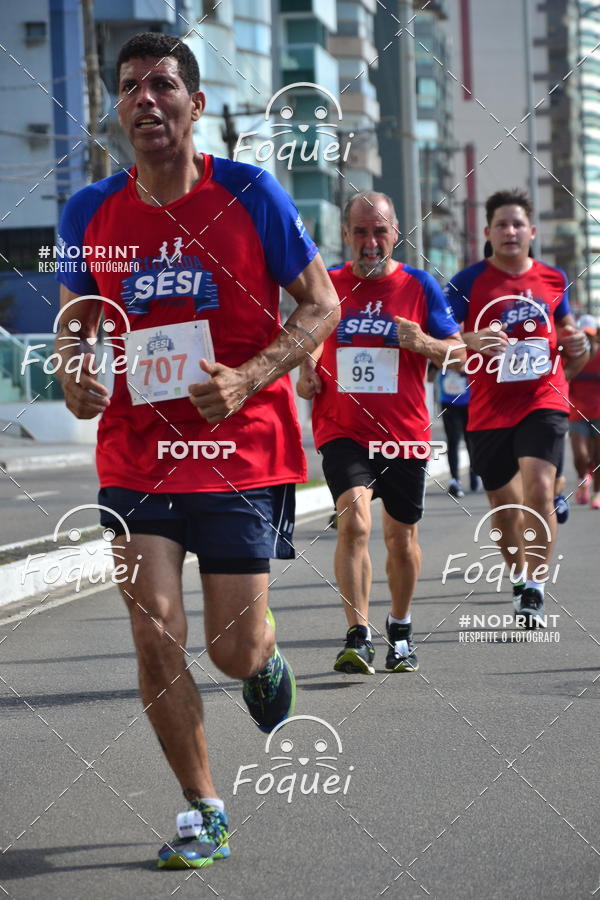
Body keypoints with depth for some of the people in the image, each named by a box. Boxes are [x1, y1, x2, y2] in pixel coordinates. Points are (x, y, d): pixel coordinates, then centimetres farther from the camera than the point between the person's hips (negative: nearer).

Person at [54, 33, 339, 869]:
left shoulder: (250, 193, -7)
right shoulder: (92, 212, 2)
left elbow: (320, 304, -2)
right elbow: (75, 318, 16)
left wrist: (247, 379, -16)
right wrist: (73, 373, -6)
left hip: (242, 449, -2)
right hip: (137, 450, 2)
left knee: (233, 650, 0)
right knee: (155, 635, -5)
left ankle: (266, 658, 41)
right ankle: (203, 813, 12)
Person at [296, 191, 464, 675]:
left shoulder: (418, 285, 1)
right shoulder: (328, 285, 4)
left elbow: (459, 353, 4)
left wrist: (423, 343, -16)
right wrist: (306, 371, 0)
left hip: (405, 434, 1)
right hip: (342, 431, -1)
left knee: (401, 538, 11)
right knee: (354, 520, -22)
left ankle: (400, 631, 34)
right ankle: (359, 637, -22)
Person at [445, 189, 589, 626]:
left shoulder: (553, 280, 8)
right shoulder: (469, 281, -2)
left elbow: (567, 333, 20)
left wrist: (578, 345, -4)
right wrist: (470, 340, -27)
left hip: (544, 401, 0)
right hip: (490, 409, 0)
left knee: (539, 488, -19)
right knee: (504, 505, 10)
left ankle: (535, 591, -14)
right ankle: (519, 581, 33)